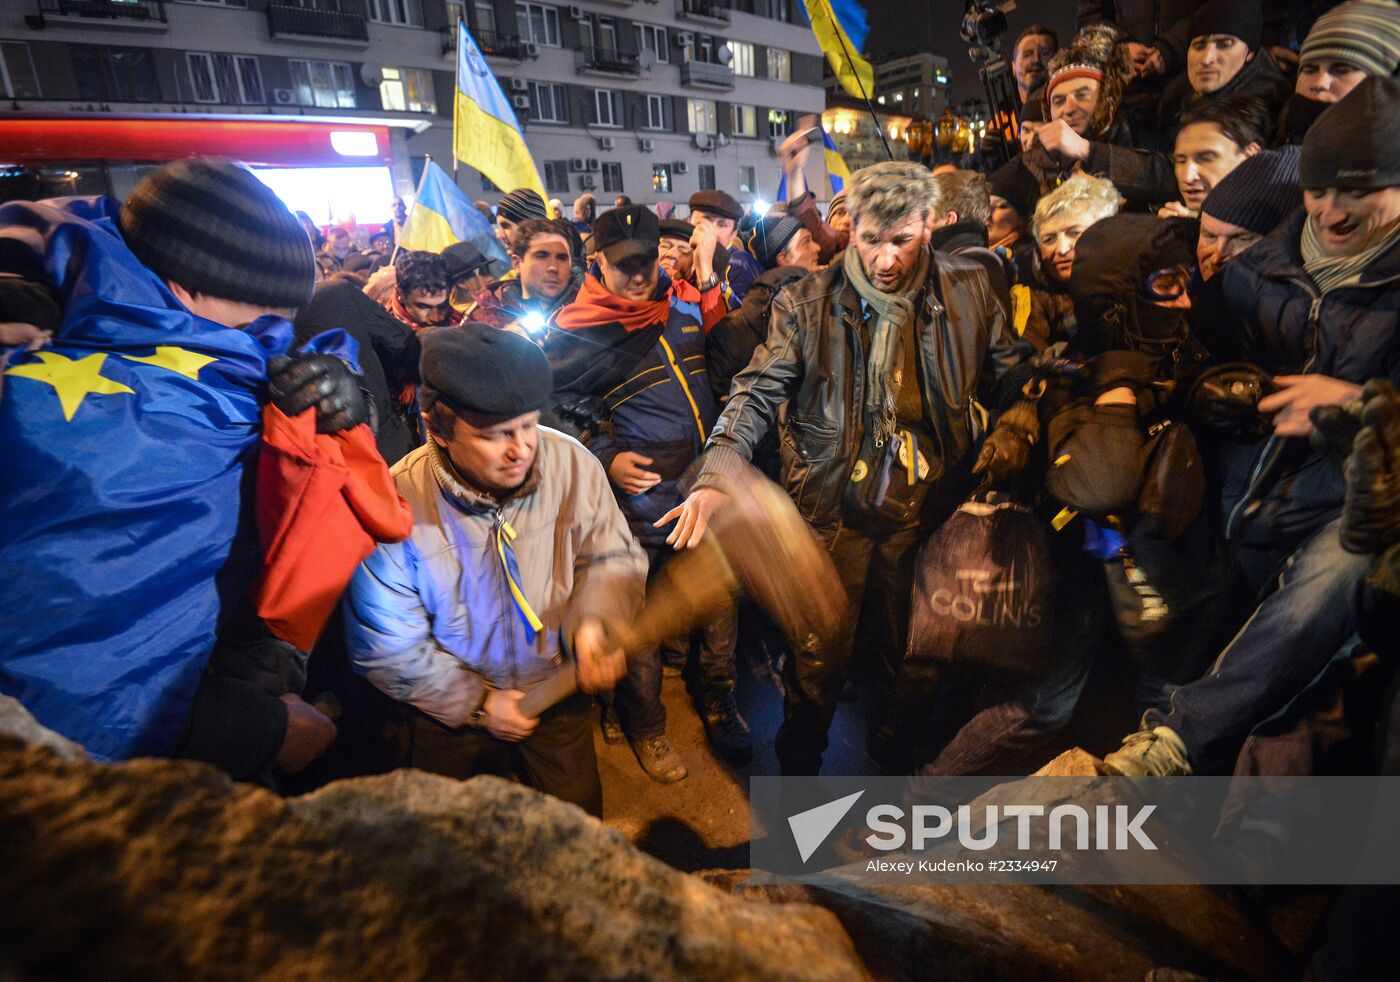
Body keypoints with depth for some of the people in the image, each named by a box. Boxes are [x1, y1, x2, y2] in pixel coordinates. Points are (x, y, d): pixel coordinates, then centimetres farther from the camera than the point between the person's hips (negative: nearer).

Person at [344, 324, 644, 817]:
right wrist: (478, 702, -14)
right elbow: (385, 648, -15)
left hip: (557, 689, 2)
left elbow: (612, 558, -7)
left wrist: (595, 621, -27)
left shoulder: (571, 463, -21)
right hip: (452, 709, -1)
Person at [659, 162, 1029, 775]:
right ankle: (798, 768, 36)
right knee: (821, 655, 8)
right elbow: (758, 393, -11)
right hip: (832, 511, -2)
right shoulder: (806, 303, -6)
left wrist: (1016, 429, -10)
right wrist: (714, 477, -27)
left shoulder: (967, 290, 0)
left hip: (927, 508, 3)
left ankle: (900, 749, 50)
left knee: (914, 650, 20)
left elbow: (1016, 370, 11)